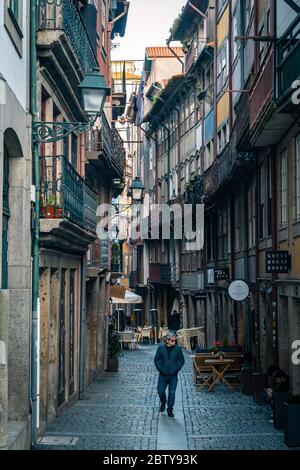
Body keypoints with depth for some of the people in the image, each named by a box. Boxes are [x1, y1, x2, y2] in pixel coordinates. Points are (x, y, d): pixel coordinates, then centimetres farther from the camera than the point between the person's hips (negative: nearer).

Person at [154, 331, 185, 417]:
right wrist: (160, 369, -5)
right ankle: (163, 403, 33)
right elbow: (156, 360, 3)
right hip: (163, 375, 1)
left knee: (172, 393, 1)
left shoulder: (178, 348, -3)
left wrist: (176, 370, -3)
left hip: (173, 375, 0)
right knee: (160, 391, 3)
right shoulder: (161, 348, -3)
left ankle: (170, 410, 12)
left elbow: (181, 360, 5)